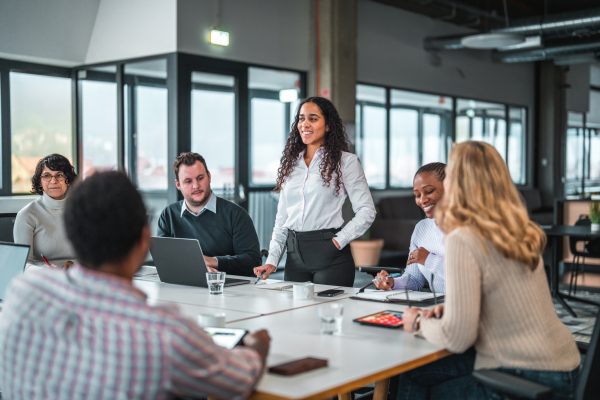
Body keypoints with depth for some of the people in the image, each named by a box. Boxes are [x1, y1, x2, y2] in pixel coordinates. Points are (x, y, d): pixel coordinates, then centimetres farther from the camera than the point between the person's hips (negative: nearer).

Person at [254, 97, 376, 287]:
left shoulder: (345, 161, -2)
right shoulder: (291, 163, 13)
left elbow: (366, 211, -5)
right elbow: (282, 217, 13)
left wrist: (339, 241, -12)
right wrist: (272, 260, 5)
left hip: (329, 254, -4)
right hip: (294, 254, 5)